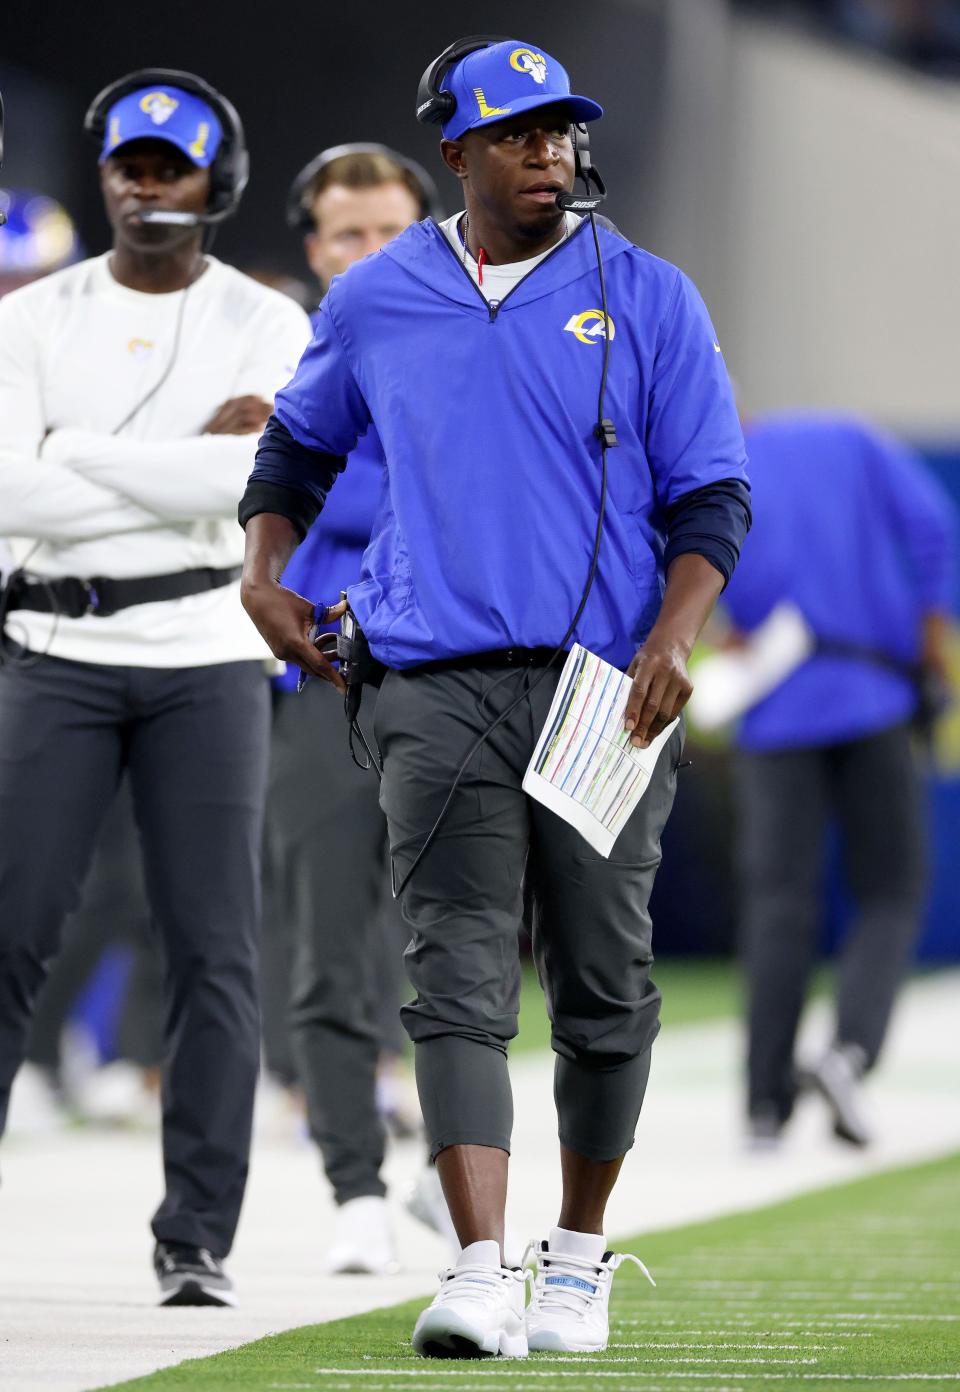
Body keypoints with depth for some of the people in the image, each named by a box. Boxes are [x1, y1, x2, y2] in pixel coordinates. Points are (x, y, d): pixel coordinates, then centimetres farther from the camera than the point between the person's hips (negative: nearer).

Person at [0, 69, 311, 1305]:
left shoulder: (265, 327, 2)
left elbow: (242, 485, -15)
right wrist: (181, 469, -13)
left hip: (207, 659, 0)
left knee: (213, 952, -2)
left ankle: (196, 1237, 3)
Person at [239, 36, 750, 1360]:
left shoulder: (648, 300, 5)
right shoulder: (374, 303, 10)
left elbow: (711, 496, 3)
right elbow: (298, 441, 28)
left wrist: (673, 639, -12)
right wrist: (264, 566, 11)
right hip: (439, 691, 0)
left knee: (603, 988, 5)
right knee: (459, 979, -11)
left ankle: (581, 1254, 21)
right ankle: (481, 1273, -19)